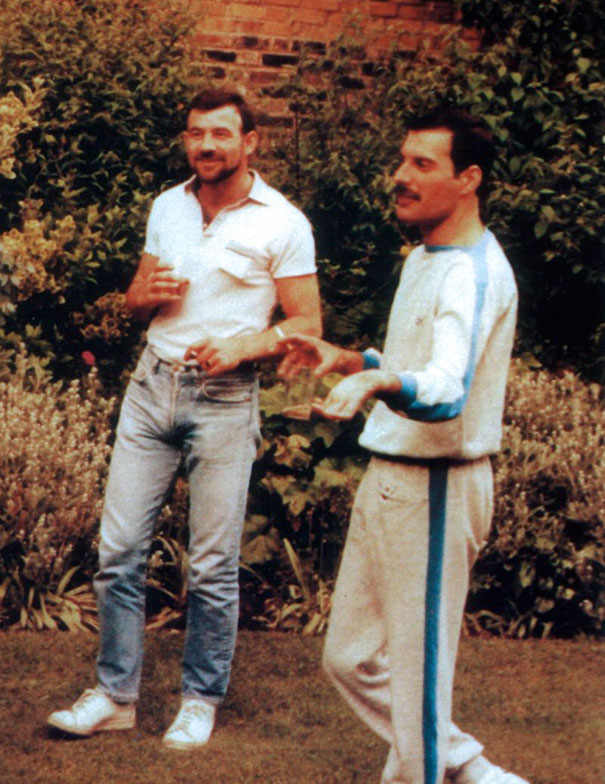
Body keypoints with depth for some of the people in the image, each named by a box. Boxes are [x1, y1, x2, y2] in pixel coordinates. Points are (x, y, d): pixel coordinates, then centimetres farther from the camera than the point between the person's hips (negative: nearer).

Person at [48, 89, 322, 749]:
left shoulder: (282, 223, -4)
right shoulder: (166, 207, 11)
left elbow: (307, 324, -4)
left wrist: (242, 347, -19)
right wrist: (148, 294, -4)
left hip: (225, 398, -4)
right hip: (152, 385, 4)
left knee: (212, 565, 1)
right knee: (118, 546, 1)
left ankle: (201, 700, 16)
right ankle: (114, 694, 12)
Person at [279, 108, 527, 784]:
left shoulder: (474, 273, -18)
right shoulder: (424, 258, 14)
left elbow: (446, 389, -36)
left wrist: (377, 383, -53)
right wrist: (344, 360, 17)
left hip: (434, 490, -10)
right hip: (387, 479, 10)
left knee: (417, 669, 0)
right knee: (352, 659, 16)